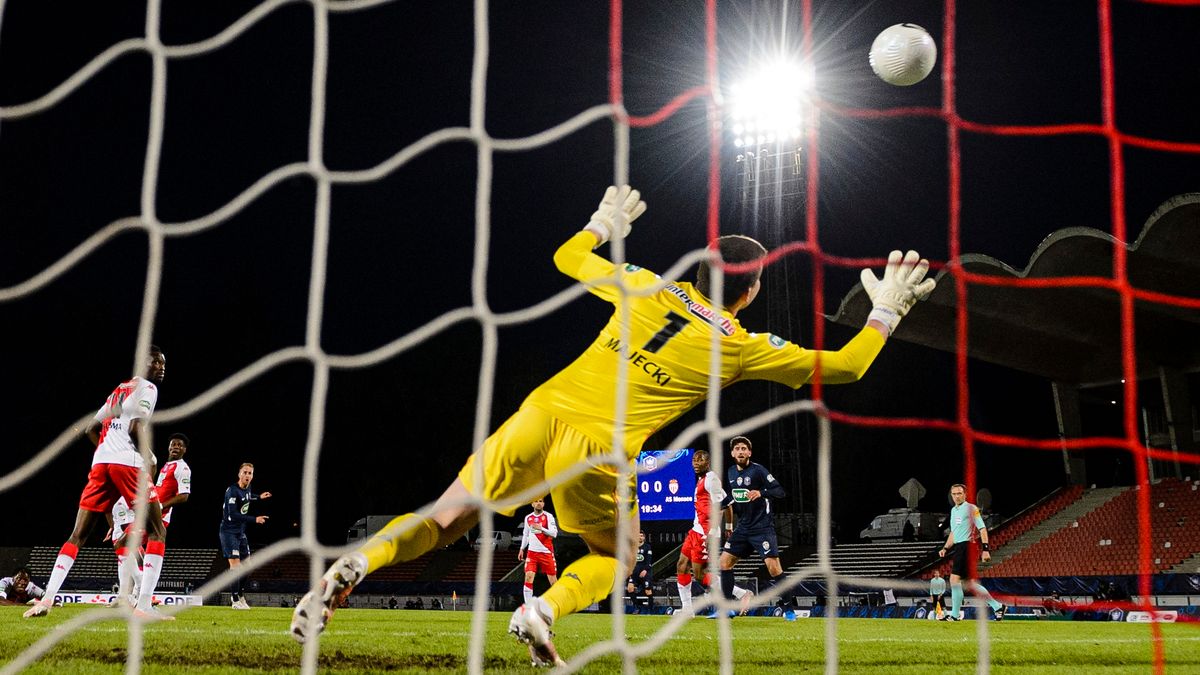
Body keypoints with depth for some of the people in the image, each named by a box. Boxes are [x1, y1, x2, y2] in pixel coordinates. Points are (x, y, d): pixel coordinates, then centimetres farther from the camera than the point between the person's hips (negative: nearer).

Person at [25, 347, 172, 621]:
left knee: (78, 535, 12)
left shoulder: (118, 390, 27)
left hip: (100, 462, 7)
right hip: (128, 463, -7)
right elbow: (136, 428, -12)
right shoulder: (147, 388, 2)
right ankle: (144, 606, -13)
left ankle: (46, 600, 2)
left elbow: (91, 429, 30)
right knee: (157, 533, -1)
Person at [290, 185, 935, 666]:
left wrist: (603, 224, 44)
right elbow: (843, 366, 14)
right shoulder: (742, 347, 6)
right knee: (615, 558, 23)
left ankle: (354, 565, -14)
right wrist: (887, 310, 26)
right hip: (598, 452, -3)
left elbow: (567, 258, 26)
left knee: (442, 522, 10)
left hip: (541, 414, 3)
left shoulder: (651, 288, 13)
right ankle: (543, 609, -5)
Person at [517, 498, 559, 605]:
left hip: (546, 552, -3)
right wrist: (522, 549, 17)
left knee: (553, 579, 1)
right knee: (528, 577, -11)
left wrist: (541, 528, -27)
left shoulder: (548, 516, -4)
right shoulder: (528, 518, 9)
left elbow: (554, 533, -14)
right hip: (532, 552, 3)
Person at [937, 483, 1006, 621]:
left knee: (954, 579, -12)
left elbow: (982, 529, -11)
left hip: (966, 546, -8)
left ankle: (955, 615, -6)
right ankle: (997, 606, 16)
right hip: (957, 548, 8)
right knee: (970, 582, 8)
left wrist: (985, 549, -19)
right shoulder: (953, 510, 20)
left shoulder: (971, 508, -5)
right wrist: (945, 548, 18)